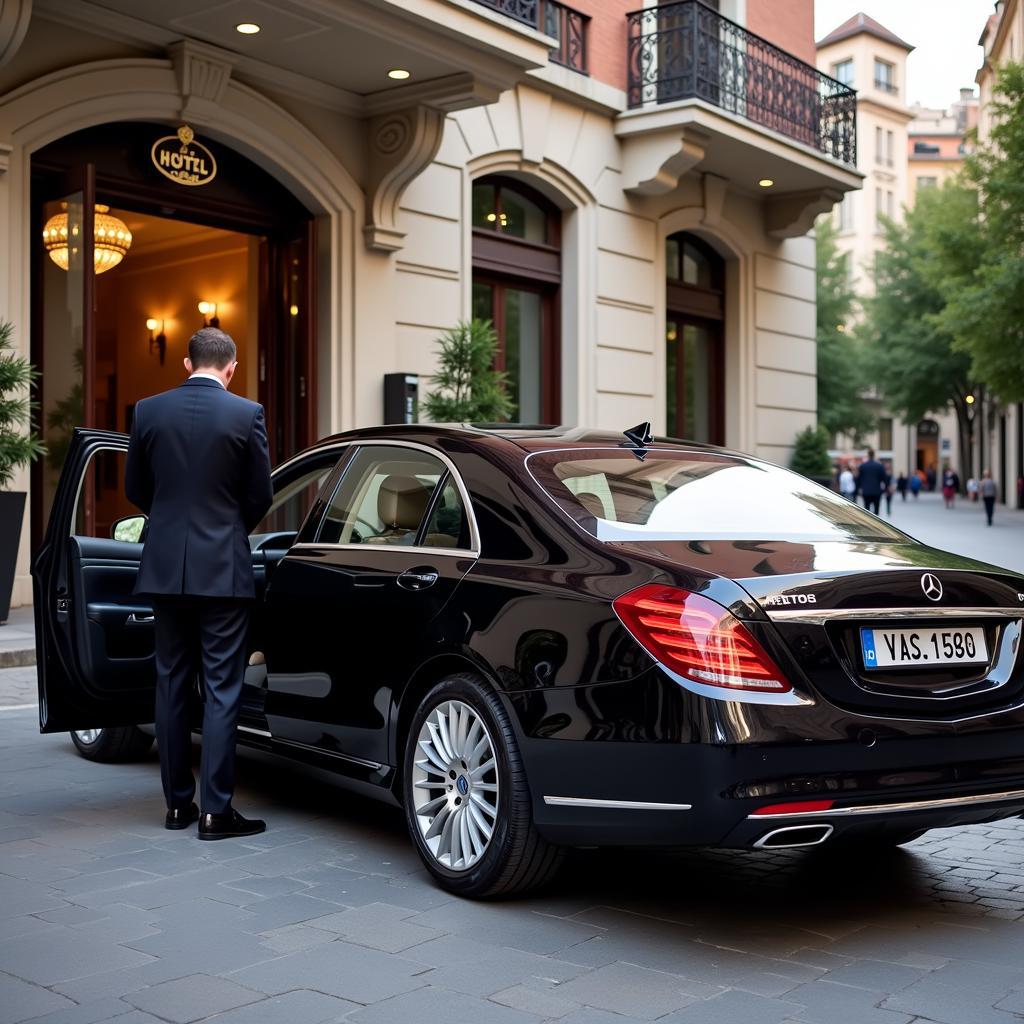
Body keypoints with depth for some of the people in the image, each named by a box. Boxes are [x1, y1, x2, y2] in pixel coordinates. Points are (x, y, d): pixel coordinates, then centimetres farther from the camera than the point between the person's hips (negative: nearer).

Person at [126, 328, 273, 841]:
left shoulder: (148, 411, 1)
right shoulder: (246, 414, -7)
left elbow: (135, 488, 9)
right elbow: (260, 495, -1)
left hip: (165, 566, 3)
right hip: (223, 567, -3)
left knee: (171, 684, 12)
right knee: (221, 689, 1)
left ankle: (177, 803, 18)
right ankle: (215, 810, 1)